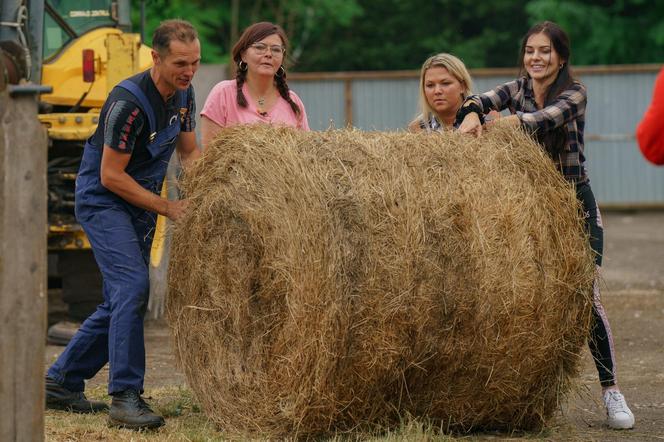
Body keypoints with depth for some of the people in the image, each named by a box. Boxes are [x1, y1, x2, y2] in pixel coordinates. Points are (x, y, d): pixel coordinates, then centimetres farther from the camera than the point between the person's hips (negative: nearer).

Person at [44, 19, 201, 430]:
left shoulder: (184, 94, -1)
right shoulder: (129, 101, -26)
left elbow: (190, 152, 11)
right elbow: (111, 176, -23)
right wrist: (167, 207, -21)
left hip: (141, 204, 9)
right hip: (103, 200, -8)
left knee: (122, 300, 9)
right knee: (132, 286, -22)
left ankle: (61, 383, 22)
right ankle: (125, 397, -19)